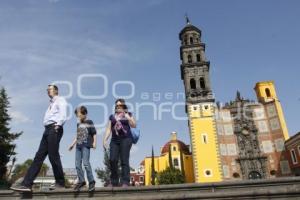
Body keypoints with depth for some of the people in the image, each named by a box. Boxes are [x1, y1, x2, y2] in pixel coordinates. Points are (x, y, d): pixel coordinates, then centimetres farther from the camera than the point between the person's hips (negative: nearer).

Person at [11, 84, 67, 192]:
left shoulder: (60, 100, 5)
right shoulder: (51, 103, 30)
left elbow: (63, 114, -11)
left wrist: (58, 124, -24)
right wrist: (48, 129, 10)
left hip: (54, 129, -9)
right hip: (48, 129, 9)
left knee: (53, 156, -11)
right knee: (39, 156, 1)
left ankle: (60, 183, -2)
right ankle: (26, 183, -3)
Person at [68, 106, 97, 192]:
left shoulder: (89, 122, 0)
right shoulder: (78, 124, 17)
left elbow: (94, 133, -3)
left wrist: (94, 143, -13)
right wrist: (73, 144, 21)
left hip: (86, 145, -7)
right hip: (78, 146, 7)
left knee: (85, 163, -14)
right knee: (77, 164, 4)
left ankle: (91, 181, -4)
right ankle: (81, 181, 16)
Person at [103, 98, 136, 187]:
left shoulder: (128, 114, 11)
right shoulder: (112, 116, 20)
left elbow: (134, 125, 1)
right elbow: (108, 129, 16)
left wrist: (128, 118, -11)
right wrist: (105, 140, 7)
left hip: (126, 139, -3)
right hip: (114, 140, 3)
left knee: (124, 160, -9)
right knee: (112, 160, -5)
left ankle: (125, 182, -5)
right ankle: (114, 181, 6)